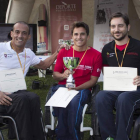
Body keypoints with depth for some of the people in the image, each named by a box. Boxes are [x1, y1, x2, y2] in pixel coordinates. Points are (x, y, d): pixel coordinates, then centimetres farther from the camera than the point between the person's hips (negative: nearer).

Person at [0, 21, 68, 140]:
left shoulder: (28, 53, 17)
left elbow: (43, 65, 35)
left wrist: (58, 52, 25)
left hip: (17, 92, 5)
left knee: (33, 98, -28)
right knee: (22, 99, -34)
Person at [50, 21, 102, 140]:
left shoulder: (96, 55, 4)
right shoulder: (64, 52, 12)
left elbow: (93, 80, 2)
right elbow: (55, 74, 13)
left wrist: (77, 88, -13)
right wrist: (63, 75, -11)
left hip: (82, 89, -2)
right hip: (63, 87, 2)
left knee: (74, 102, -37)